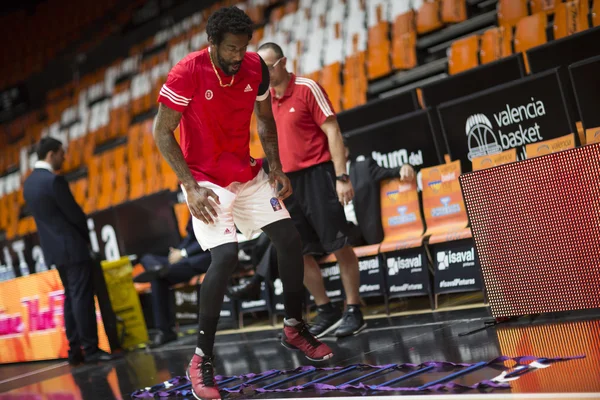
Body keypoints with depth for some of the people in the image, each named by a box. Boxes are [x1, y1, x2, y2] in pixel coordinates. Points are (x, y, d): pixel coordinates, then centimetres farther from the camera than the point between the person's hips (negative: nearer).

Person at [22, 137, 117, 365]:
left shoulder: (29, 183, 10)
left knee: (71, 298, 13)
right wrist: (87, 235, 4)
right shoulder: (54, 180, -17)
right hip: (72, 246, -9)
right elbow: (74, 213, -15)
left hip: (53, 249, 9)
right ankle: (90, 349, -5)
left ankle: (75, 350, 13)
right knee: (82, 298, -6)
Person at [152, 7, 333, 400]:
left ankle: (294, 328, 23)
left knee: (291, 240, 1)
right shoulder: (186, 73, -21)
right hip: (206, 180, -6)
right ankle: (202, 359, -9)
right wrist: (191, 186, -21)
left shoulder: (256, 68, -7)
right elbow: (162, 132, -15)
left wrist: (276, 168, 0)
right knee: (225, 256, -22)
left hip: (248, 175, 6)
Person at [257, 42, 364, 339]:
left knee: (338, 245, -3)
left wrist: (341, 177, -18)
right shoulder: (266, 100, 11)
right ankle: (326, 312, 19)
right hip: (288, 181, 6)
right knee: (298, 253, 6)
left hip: (317, 174, -6)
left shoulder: (307, 89, -7)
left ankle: (354, 312, 7)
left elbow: (332, 131, -11)